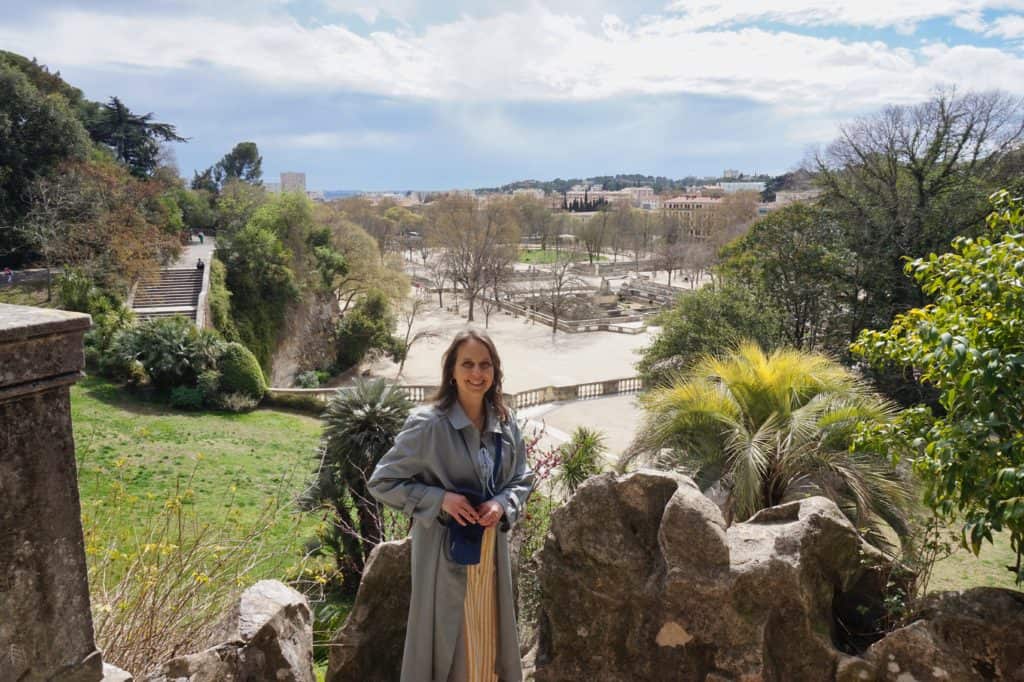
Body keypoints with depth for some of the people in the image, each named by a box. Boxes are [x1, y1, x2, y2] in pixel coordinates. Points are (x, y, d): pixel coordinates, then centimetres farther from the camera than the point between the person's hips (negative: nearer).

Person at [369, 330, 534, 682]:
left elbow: (522, 479, 11)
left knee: (488, 640, 18)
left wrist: (502, 506, -9)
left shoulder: (505, 422, 0)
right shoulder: (427, 424, -16)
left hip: (491, 549, 5)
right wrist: (440, 499, -20)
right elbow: (381, 482, -10)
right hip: (445, 550, -5)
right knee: (446, 641, 8)